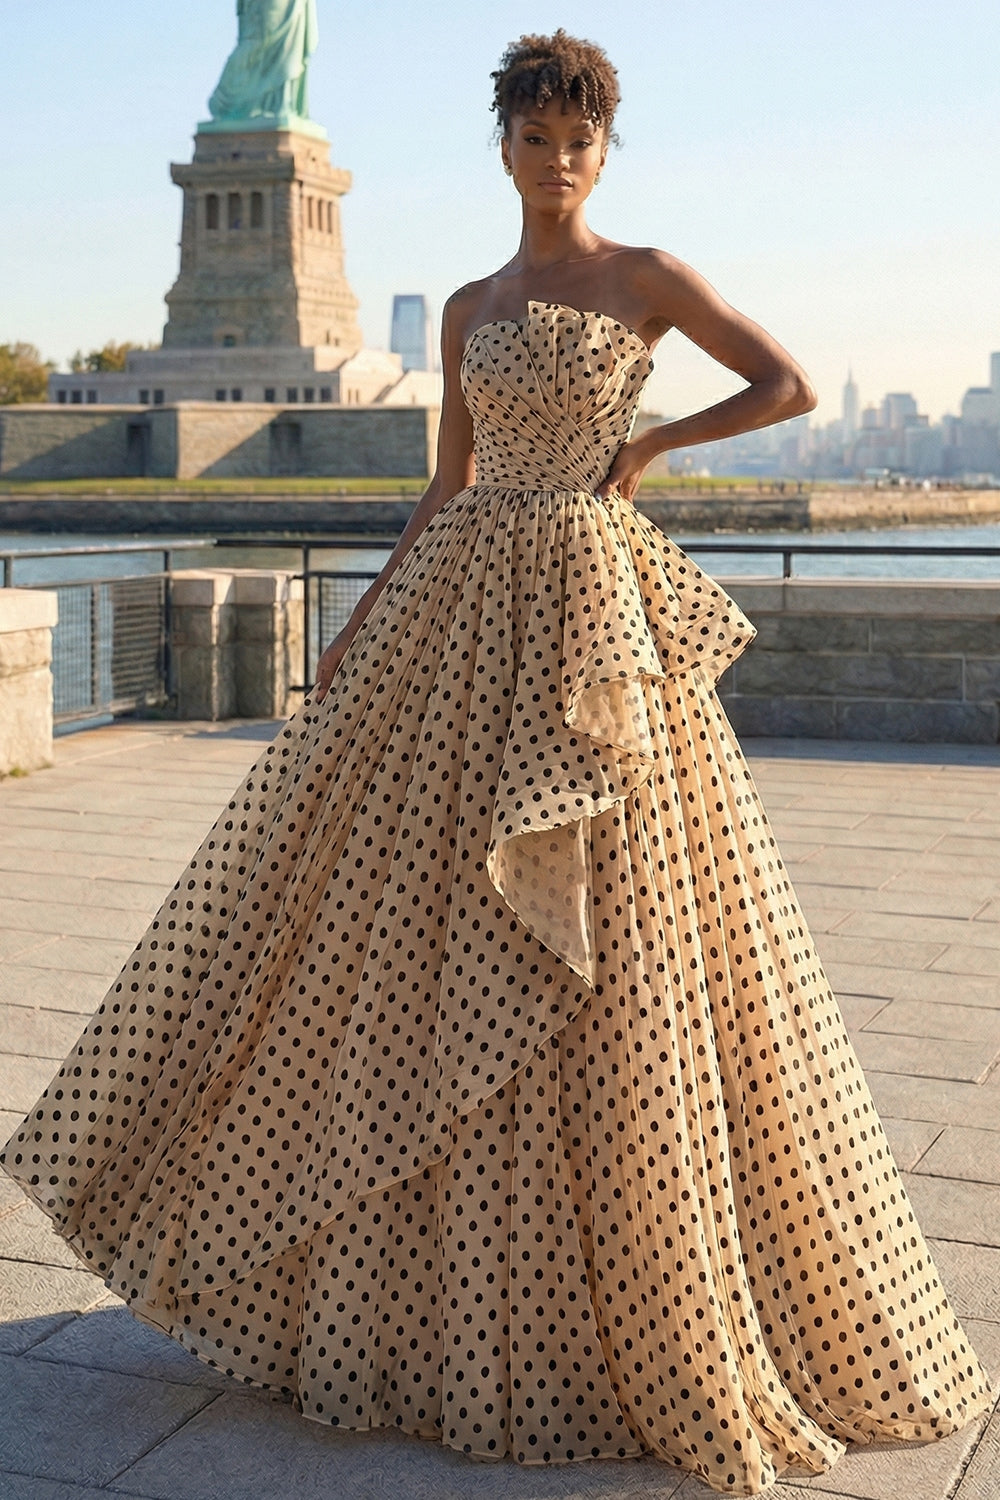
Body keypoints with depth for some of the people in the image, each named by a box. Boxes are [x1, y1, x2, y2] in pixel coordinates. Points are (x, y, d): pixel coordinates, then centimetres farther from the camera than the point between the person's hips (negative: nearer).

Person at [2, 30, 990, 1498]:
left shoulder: (648, 276, 2)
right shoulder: (471, 309, 14)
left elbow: (793, 382, 2)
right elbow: (447, 489, 15)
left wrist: (650, 446, -4)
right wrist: (361, 629, 10)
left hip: (590, 607, -5)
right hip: (461, 618, 5)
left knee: (614, 960, -3)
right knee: (392, 919, 6)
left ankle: (665, 1303, 15)